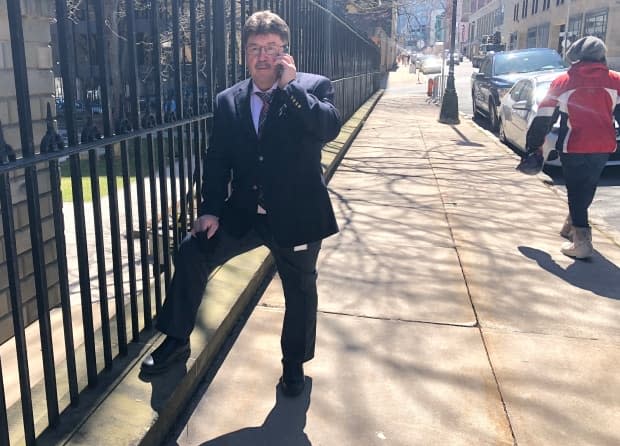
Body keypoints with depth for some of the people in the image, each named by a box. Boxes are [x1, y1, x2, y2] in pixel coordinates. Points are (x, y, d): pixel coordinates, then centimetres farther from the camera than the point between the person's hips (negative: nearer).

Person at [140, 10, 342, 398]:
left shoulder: (314, 87, -5)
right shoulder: (229, 101, 4)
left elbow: (330, 128, -24)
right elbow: (218, 159, 4)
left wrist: (290, 85, -23)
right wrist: (211, 210, -6)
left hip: (296, 215, -2)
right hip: (243, 213, 3)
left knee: (300, 289, 11)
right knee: (191, 255, -6)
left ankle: (295, 363, 35)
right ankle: (177, 340, 14)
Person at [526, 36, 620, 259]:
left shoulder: (563, 81, -2)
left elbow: (543, 118, -2)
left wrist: (534, 144, 6)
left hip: (574, 148, -3)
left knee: (576, 191, 2)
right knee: (587, 188, 20)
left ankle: (581, 240, -6)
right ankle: (572, 224, 36)